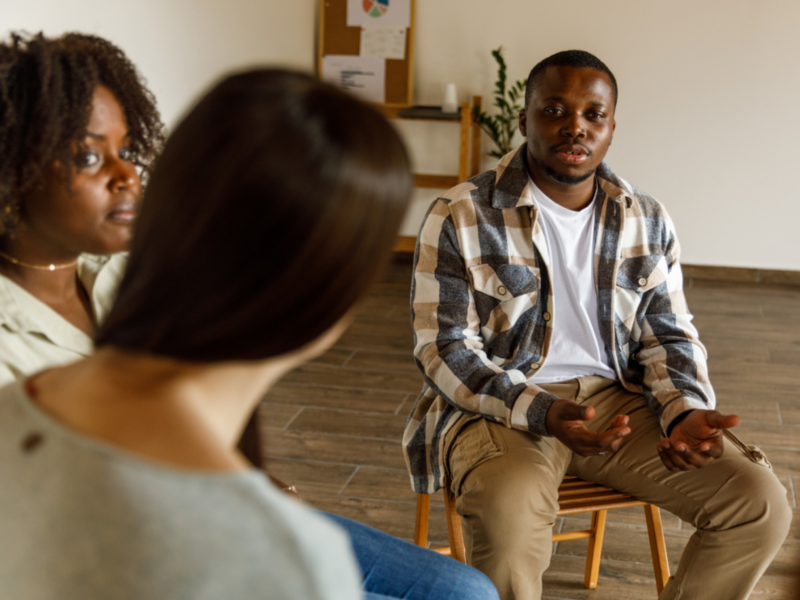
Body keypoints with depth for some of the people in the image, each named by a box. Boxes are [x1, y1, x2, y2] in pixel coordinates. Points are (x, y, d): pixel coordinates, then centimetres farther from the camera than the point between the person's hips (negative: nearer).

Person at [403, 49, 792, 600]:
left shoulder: (648, 222, 7)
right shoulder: (460, 218, -8)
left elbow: (668, 336, 12)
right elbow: (445, 349, -10)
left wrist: (685, 411, -11)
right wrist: (542, 411, -26)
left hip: (617, 397, 5)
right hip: (501, 405, -4)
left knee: (760, 503, -12)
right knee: (509, 518, -37)